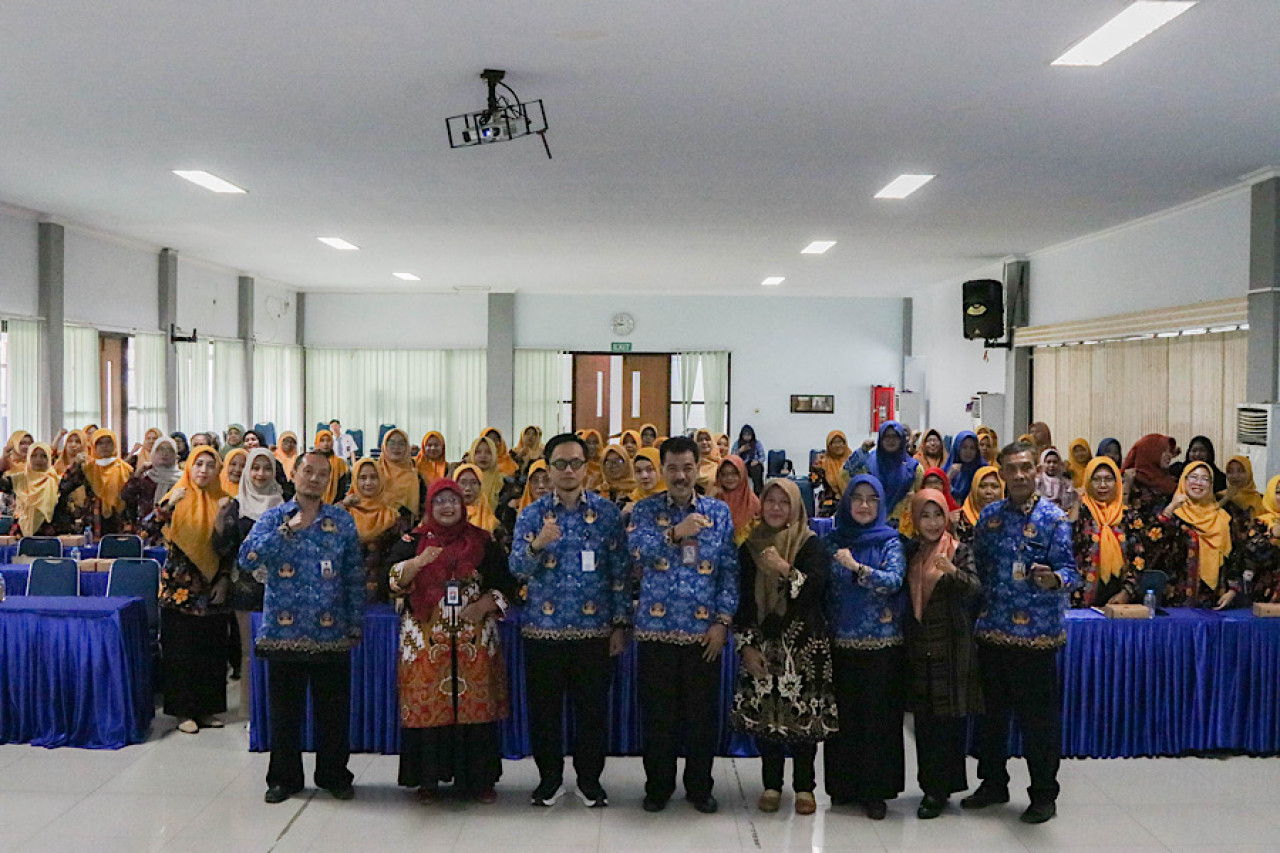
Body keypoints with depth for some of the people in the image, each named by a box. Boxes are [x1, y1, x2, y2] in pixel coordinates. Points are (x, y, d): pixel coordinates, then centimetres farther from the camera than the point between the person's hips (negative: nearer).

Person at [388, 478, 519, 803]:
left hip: (473, 639, 1)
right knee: (428, 705, -1)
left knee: (475, 704, 1)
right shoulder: (413, 541, 6)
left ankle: (477, 779, 11)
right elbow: (395, 582, -7)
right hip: (426, 638, -1)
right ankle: (428, 779, 11)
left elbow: (505, 584, 9)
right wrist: (418, 562, -24)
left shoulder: (482, 541, 9)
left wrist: (482, 606, -8)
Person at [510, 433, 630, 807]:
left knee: (593, 706, 7)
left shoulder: (607, 511, 1)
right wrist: (536, 544, -27)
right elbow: (518, 569, -7)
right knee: (544, 706, 9)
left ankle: (590, 777, 25)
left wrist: (620, 624, -2)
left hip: (595, 628, 0)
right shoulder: (531, 514, 2)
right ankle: (549, 777, 26)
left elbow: (620, 570, 1)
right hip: (543, 628, 1)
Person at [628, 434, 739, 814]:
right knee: (657, 713, 8)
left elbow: (730, 570, 3)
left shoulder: (719, 511, 6)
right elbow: (637, 548, -15)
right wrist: (675, 533, -28)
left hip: (703, 630, 1)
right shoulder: (646, 509, 4)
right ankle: (658, 787, 25)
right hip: (656, 628, 0)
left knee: (703, 712, 8)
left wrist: (722, 621, -4)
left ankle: (700, 788, 25)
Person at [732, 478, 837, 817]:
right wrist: (746, 645, 0)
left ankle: (804, 786, 15)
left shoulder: (811, 544, 0)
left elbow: (815, 588, -13)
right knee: (764, 714, 3)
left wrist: (785, 570, -25)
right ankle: (771, 785, 19)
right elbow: (742, 599, 6)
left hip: (804, 644, -2)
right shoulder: (750, 546, 7)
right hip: (762, 643, 2)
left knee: (804, 714, -1)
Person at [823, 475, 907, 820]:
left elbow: (894, 581, -15)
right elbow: (824, 590, 7)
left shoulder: (890, 542, 2)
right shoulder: (834, 540, 7)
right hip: (841, 642, 2)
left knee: (878, 717, 1)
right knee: (843, 715, 6)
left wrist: (856, 566, -22)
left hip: (881, 644, -2)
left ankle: (875, 791, 11)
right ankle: (843, 785, 18)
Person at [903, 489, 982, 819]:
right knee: (923, 718, 7)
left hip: (950, 647, -4)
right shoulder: (909, 551, 9)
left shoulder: (959, 550, -3)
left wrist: (954, 572, -37)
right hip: (918, 646, 4)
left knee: (948, 715, -3)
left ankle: (938, 788, 5)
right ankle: (933, 785, 17)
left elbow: (975, 587, -18)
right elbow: (901, 590, 13)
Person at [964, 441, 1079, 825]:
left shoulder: (1054, 518, -6)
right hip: (992, 630, 5)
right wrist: (982, 606, 10)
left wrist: (1053, 580, -35)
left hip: (1037, 633, -4)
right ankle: (993, 782, 32)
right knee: (993, 711, 15)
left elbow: (1070, 570, -13)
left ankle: (1044, 795, 19)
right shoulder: (989, 515, 7)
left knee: (1039, 716, 3)